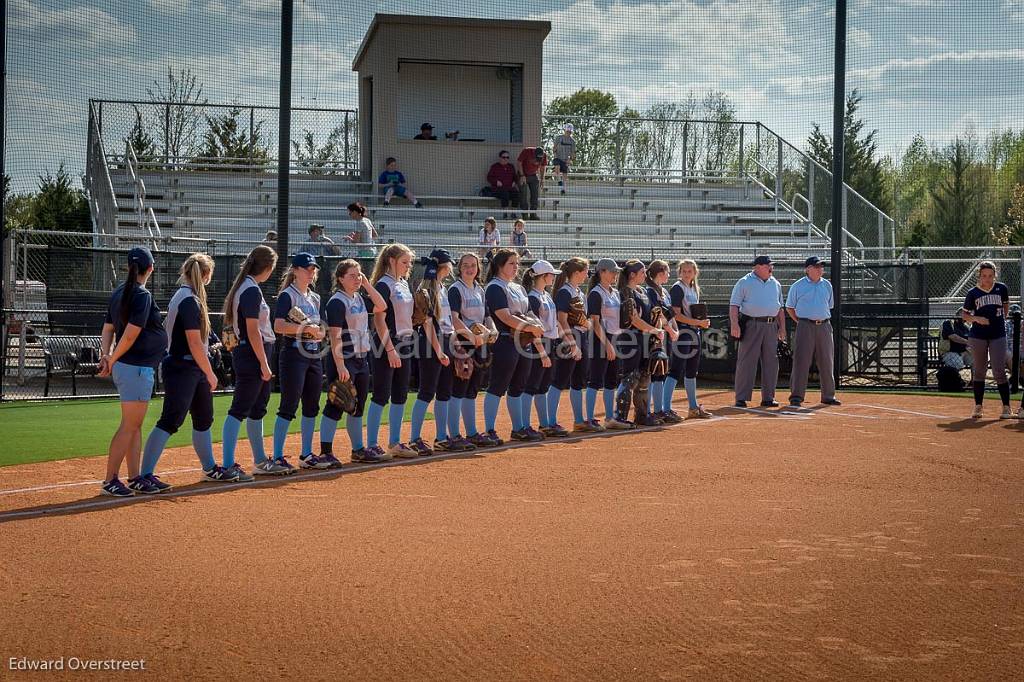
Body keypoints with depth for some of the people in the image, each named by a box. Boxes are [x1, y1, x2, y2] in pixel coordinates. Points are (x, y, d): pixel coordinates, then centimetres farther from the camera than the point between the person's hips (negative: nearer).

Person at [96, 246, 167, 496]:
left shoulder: (119, 292, 12)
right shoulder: (142, 295, -16)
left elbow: (108, 328, 11)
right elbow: (130, 335, -20)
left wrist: (106, 355, -2)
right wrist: (112, 360, -9)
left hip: (125, 366, 9)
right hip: (137, 367, -9)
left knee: (135, 425, 13)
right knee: (129, 425, -5)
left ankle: (135, 478, 17)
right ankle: (110, 480, -2)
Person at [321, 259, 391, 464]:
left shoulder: (359, 299, 12)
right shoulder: (337, 302, -13)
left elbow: (381, 306, 14)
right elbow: (335, 336, -19)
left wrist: (367, 285, 6)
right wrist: (340, 366, -25)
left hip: (362, 359, 9)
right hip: (344, 361, -9)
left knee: (358, 406, 15)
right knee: (336, 405, -8)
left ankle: (358, 449, 25)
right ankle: (325, 452, -6)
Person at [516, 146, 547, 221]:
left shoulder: (544, 156, -13)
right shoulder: (526, 151, -24)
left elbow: (543, 167, 4)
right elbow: (518, 163, -15)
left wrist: (542, 179, 1)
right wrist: (522, 175, -18)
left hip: (534, 176, 3)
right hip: (523, 175, -3)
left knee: (535, 195, -4)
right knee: (523, 195, -8)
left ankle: (533, 214, 1)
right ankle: (525, 214, -3)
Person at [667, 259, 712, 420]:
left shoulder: (695, 289, 16)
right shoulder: (677, 288, -10)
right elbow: (676, 315, -17)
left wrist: (703, 321, 2)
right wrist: (698, 322, -21)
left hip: (694, 332, 9)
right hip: (682, 332, -9)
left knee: (692, 370, 16)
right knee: (677, 370, -14)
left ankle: (694, 408, 26)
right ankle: (666, 408, -16)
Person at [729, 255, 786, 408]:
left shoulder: (775, 284, 17)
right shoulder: (744, 282, 1)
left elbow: (780, 308, 22)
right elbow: (734, 305, -4)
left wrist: (782, 327, 13)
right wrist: (734, 324, -17)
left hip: (771, 326, 5)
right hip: (751, 325, -5)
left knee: (771, 362, 4)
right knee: (747, 361, -7)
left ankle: (768, 397, 11)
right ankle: (741, 398, -5)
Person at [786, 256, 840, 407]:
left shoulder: (827, 285, 13)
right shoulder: (798, 286, 1)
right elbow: (789, 307, 7)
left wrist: (823, 320, 12)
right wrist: (799, 322, 1)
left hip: (824, 326, 4)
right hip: (805, 326, -4)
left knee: (826, 362, 7)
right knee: (801, 361, -8)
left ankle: (828, 396, 15)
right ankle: (796, 396, -6)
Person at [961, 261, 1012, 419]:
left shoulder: (1001, 288, 1)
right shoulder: (973, 293, -2)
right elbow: (964, 314, 4)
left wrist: (1002, 320, 13)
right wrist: (976, 319, -14)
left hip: (998, 335, 0)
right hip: (978, 336, 1)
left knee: (999, 372, -6)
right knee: (979, 371, 7)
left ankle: (1006, 407, 1)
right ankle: (978, 407, 15)